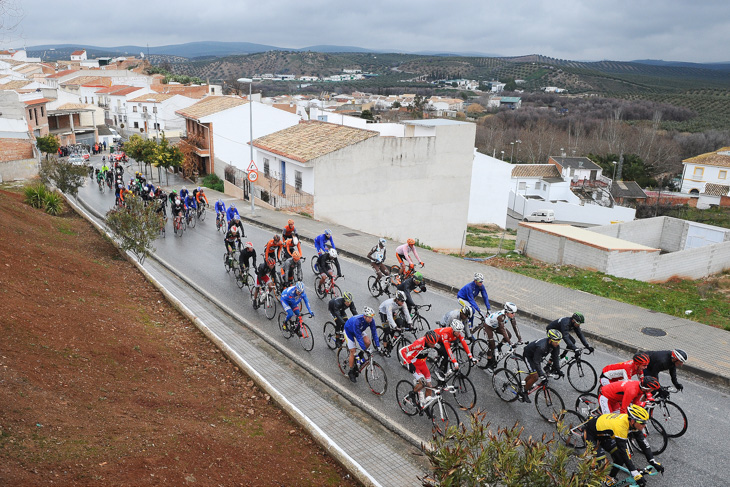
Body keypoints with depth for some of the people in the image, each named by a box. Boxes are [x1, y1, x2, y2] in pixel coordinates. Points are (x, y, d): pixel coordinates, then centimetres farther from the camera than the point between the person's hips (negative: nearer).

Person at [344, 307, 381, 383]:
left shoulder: (371, 320, -26)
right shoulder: (357, 321, -42)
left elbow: (374, 333, -18)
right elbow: (359, 337, -39)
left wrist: (378, 345, -22)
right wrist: (364, 349, -40)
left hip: (358, 331, 6)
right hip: (349, 331, -5)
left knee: (368, 342, -18)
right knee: (353, 351, -9)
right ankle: (351, 372, 7)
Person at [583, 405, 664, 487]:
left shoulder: (633, 423, -17)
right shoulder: (620, 426, -39)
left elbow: (643, 443, -8)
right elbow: (623, 453, -37)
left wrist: (654, 462, -13)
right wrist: (636, 475, -36)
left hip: (603, 435, 8)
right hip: (590, 434, -8)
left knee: (620, 457, -2)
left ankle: (610, 479, 18)